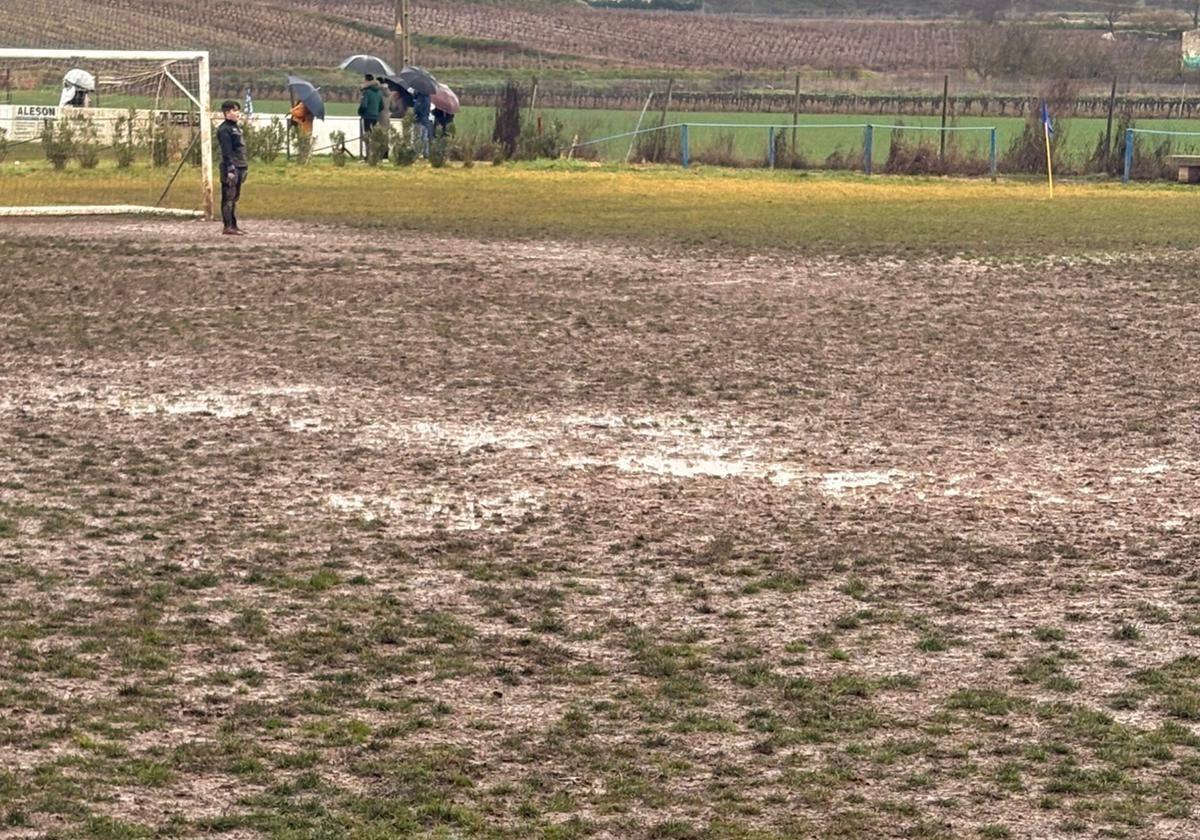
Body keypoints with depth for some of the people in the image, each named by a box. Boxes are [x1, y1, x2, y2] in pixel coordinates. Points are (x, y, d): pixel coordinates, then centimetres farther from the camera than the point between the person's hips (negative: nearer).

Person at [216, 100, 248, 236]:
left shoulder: (236, 127, 19)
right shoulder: (224, 129, -11)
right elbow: (226, 152, -16)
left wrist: (245, 167, 20)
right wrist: (230, 169, -21)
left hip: (239, 168, 10)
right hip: (231, 168, -10)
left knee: (235, 198, 13)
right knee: (229, 198, -7)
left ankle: (234, 225, 17)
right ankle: (228, 227, -6)